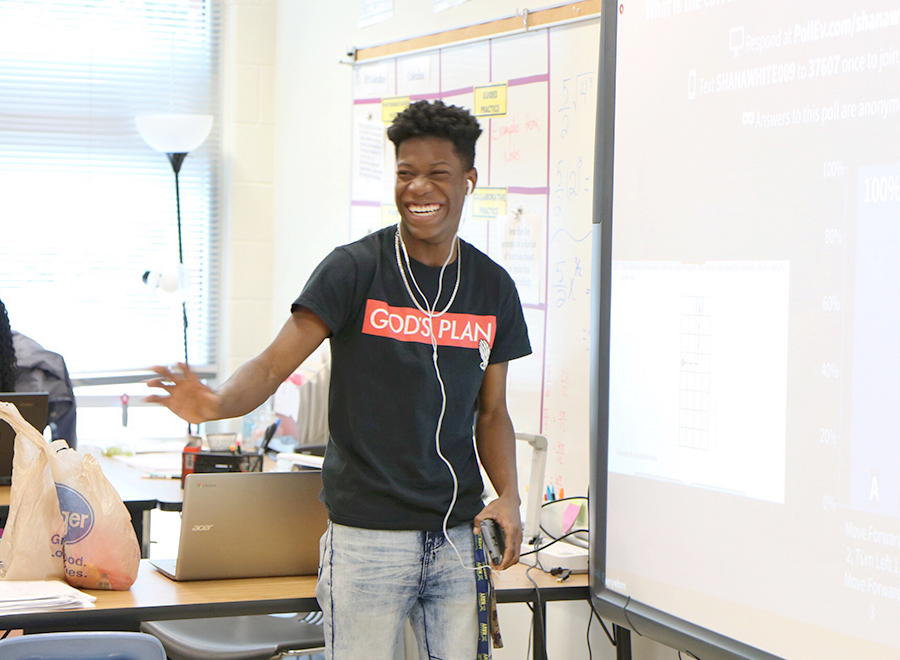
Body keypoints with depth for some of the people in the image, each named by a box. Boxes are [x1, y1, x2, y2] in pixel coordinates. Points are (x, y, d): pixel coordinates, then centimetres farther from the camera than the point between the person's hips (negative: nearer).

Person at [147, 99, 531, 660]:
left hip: (458, 532, 4)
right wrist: (216, 404, -32)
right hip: (368, 532, -4)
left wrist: (509, 497, -2)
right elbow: (271, 366, -11)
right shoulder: (356, 270, -6)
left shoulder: (493, 287, 8)